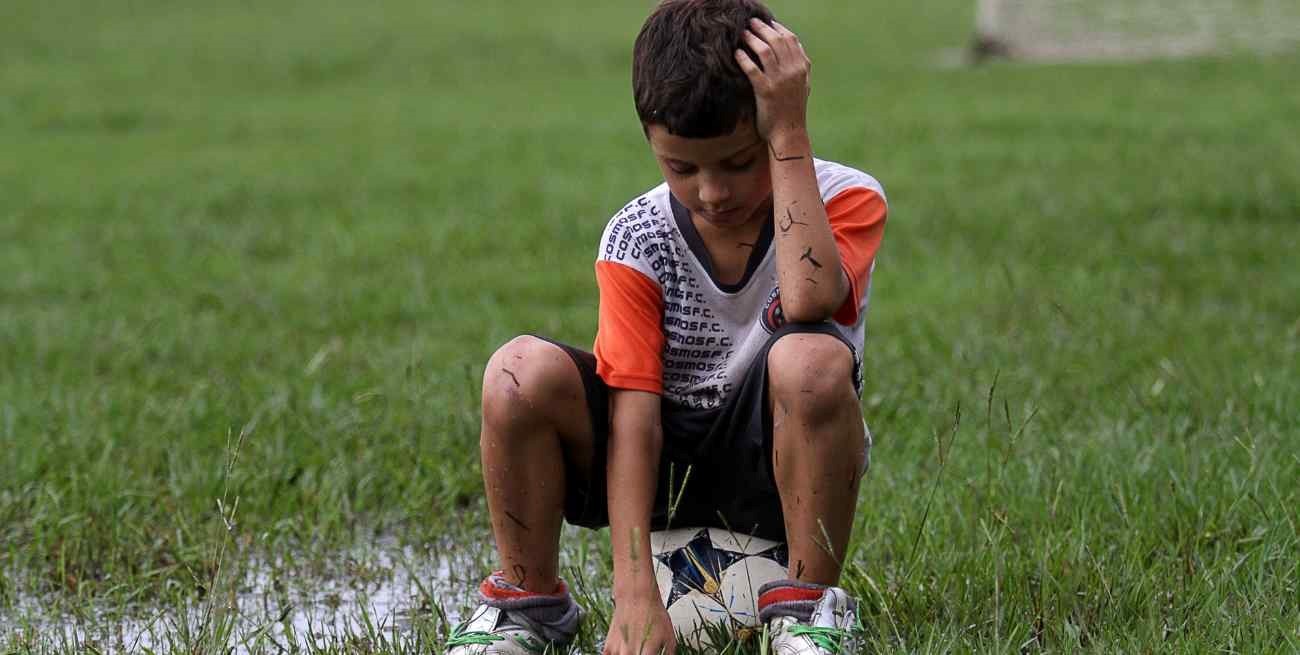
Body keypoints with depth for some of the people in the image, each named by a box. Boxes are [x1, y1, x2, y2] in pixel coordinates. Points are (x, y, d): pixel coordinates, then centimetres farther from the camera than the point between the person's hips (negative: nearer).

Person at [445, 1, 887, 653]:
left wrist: (789, 135, -33)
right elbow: (631, 412, -19)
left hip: (776, 462, -2)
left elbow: (807, 300, -38)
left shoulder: (847, 200, -14)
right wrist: (635, 593, -29)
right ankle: (527, 600, -4)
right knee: (523, 372, -26)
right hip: (666, 459, 2)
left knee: (812, 359, -36)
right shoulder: (637, 239, -11)